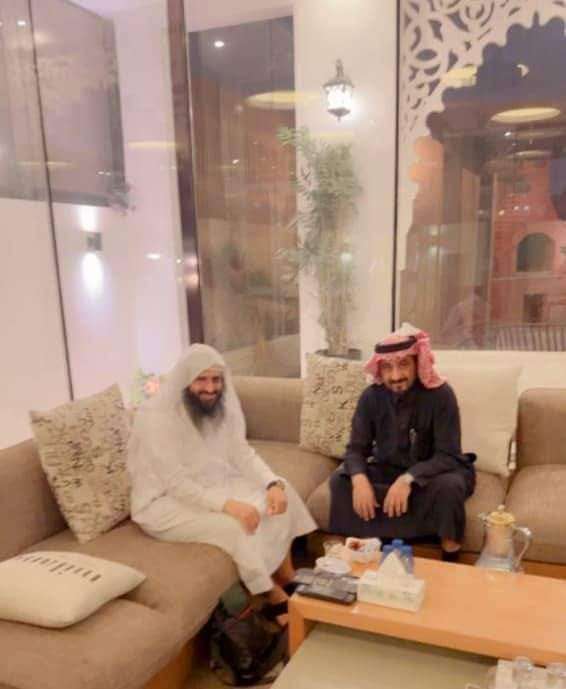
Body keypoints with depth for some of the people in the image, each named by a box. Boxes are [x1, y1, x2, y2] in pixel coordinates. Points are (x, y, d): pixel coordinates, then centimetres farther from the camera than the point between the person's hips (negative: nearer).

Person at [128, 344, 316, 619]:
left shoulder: (220, 407, -2)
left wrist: (273, 483, -21)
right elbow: (176, 484, -27)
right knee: (236, 525, -28)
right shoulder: (156, 418, -24)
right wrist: (227, 504, -36)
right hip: (164, 502, -7)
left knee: (279, 495, -7)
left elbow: (243, 454, -3)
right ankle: (277, 598, -5)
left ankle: (290, 581, 6)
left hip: (212, 486, 7)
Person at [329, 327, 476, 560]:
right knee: (340, 479, -19)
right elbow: (356, 448, -10)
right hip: (387, 470, 3)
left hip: (432, 472, -3)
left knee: (448, 485, -36)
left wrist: (407, 479, -40)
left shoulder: (440, 394, -22)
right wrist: (360, 479, -33)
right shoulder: (371, 396, -11)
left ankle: (451, 561, -14)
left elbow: (448, 456, -25)